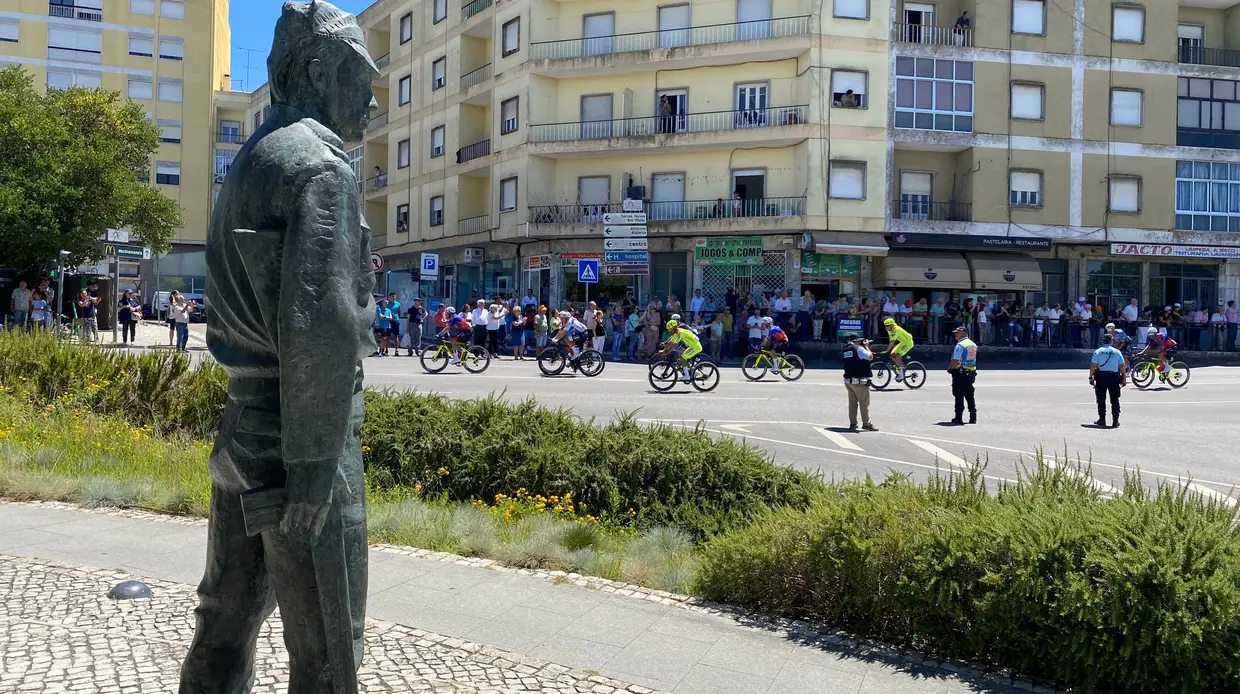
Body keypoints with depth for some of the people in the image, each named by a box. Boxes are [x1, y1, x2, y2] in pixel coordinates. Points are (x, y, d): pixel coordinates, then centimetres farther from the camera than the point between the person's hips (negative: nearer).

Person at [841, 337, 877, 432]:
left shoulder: (846, 349, 13)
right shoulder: (859, 348, -12)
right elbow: (870, 357, -15)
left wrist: (865, 346, 15)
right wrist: (866, 346, -2)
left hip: (848, 380, 8)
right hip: (859, 381, -8)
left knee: (852, 402, 12)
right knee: (864, 403, -2)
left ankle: (852, 423, 13)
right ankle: (866, 424, -1)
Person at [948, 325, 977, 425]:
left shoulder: (960, 345, -16)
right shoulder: (974, 344, 11)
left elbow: (955, 361, -21)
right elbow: (973, 359, 15)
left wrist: (950, 368, -2)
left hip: (960, 373, -8)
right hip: (971, 373, 8)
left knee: (959, 396, -2)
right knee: (970, 396, 13)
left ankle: (959, 418, -1)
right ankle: (973, 418, 14)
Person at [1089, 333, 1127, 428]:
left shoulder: (1098, 351, 0)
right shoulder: (1117, 352, 2)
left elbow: (1093, 366, -4)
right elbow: (1122, 366, 1)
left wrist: (1091, 377, 2)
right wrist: (1124, 378, 8)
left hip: (1101, 376, 0)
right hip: (1114, 376, 0)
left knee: (1101, 399, 7)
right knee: (1115, 399, 7)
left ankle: (1102, 420, 7)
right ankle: (1115, 420, 5)